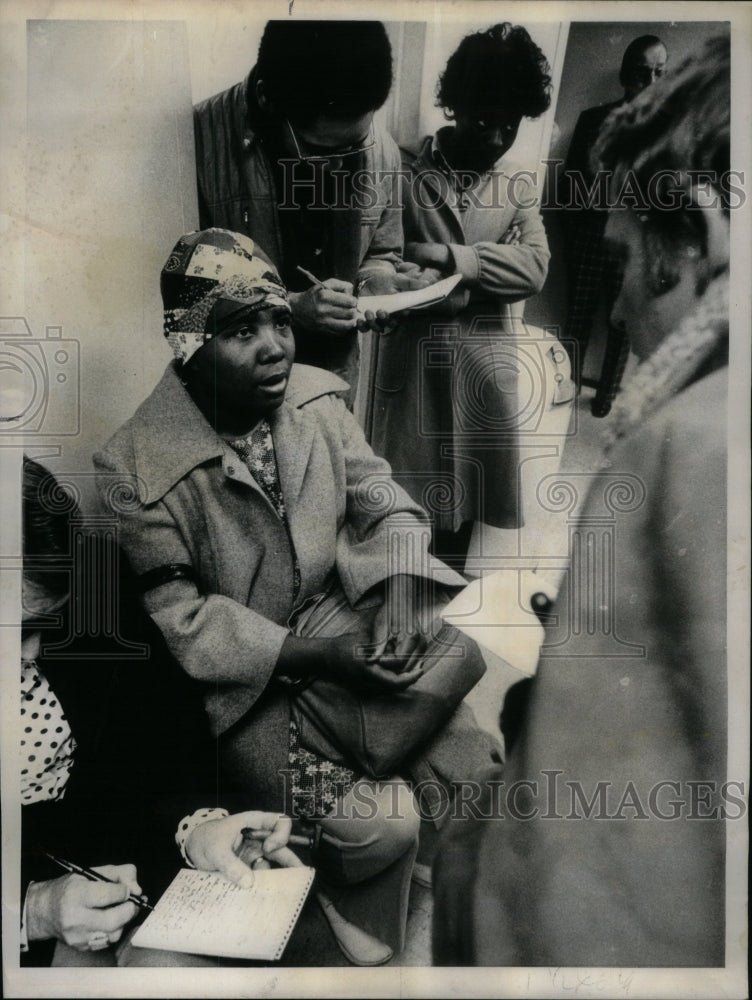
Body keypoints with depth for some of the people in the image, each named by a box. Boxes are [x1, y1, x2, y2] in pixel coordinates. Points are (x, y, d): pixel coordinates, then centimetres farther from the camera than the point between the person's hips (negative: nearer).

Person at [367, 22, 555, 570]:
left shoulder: (519, 183, 6)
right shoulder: (406, 170, -3)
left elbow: (534, 267, -8)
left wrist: (452, 257, -20)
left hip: (484, 353, 3)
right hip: (413, 349, -2)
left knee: (466, 483, 12)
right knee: (404, 487, 6)